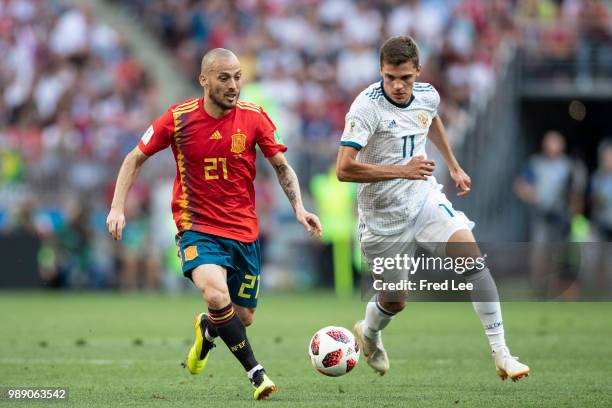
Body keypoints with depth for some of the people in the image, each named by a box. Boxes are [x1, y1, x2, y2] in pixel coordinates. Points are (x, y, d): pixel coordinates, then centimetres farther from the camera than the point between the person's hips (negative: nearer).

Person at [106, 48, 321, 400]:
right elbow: (135, 159, 4)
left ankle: (207, 330, 45)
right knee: (217, 295, -30)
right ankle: (256, 374, -18)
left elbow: (282, 166, 7)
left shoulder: (253, 117, -4)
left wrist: (299, 207, -8)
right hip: (198, 229, -3)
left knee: (243, 318, 8)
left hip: (244, 231, 3)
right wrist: (118, 208, -5)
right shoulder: (178, 119, -8)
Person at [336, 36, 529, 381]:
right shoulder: (367, 107, -22)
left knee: (473, 258, -18)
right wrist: (403, 171, -32)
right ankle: (369, 332, 46)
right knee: (395, 301, 9)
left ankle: (501, 354, -15)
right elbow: (344, 169, -29)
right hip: (384, 214, -4)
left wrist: (454, 166, 29)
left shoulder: (428, 95, -3)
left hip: (425, 197, 4)